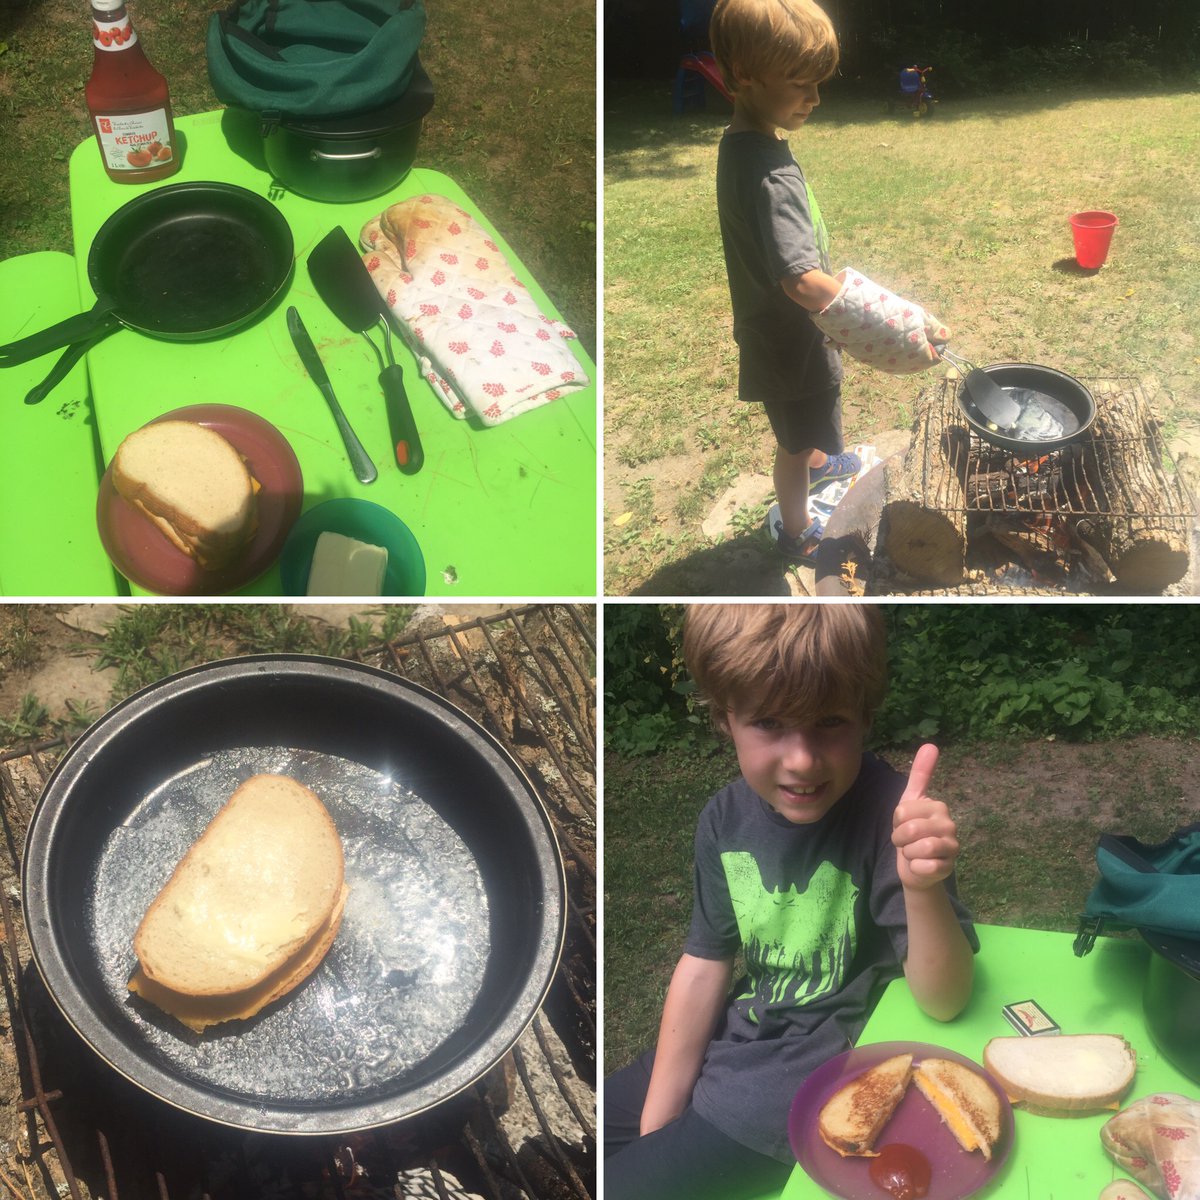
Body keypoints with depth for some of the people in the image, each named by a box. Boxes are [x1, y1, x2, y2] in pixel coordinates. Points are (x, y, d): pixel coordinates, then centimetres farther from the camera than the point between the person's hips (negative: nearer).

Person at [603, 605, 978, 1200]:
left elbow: (943, 1001, -23)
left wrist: (923, 884, -43)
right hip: (736, 1041, 6)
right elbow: (703, 966, 2)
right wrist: (657, 1123, 0)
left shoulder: (886, 815, -23)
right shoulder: (726, 817, -6)